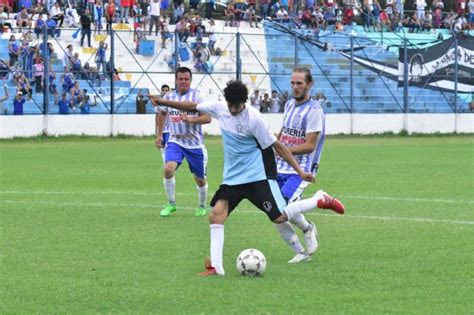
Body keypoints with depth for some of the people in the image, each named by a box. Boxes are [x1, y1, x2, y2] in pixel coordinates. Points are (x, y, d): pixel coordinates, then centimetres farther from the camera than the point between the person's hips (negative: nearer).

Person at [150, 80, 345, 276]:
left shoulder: (253, 119, -18)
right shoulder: (220, 108, -2)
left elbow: (276, 145, -14)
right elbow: (193, 107, 13)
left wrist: (299, 171, -15)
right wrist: (163, 102, 11)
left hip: (259, 175, -6)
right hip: (232, 177, 6)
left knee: (279, 217, -12)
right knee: (216, 214, -10)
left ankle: (321, 200, 9)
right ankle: (216, 267, -7)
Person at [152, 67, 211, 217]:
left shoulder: (197, 95, -8)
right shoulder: (169, 96, 2)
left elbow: (207, 118, -14)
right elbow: (162, 113, 23)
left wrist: (189, 119, -29)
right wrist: (159, 134, 20)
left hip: (195, 143, -2)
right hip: (175, 141, 2)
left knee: (200, 179, 8)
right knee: (168, 169, -22)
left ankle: (202, 206, 34)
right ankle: (171, 204, -6)